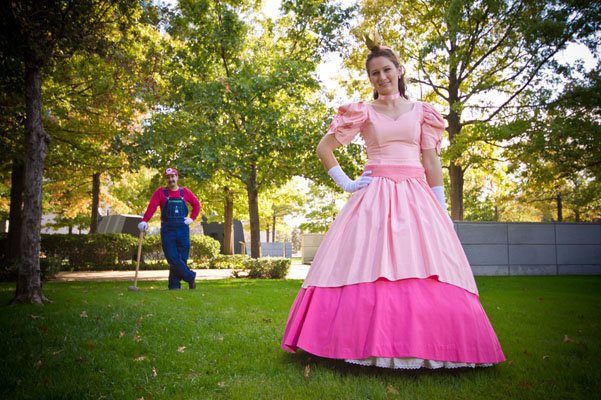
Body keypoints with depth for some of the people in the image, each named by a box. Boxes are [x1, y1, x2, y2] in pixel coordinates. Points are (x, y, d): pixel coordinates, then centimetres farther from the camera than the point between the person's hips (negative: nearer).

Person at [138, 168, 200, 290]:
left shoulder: (185, 192, 11)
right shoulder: (160, 192, 4)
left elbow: (196, 204, 23)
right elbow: (152, 207, -9)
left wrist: (192, 218, 9)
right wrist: (144, 221, -24)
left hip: (183, 229, 2)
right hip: (167, 230, -2)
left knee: (182, 258, 1)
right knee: (173, 259, -8)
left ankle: (174, 285, 12)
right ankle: (191, 277, 8)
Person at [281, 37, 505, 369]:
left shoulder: (420, 112, 14)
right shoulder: (363, 113, 10)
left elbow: (432, 161, 10)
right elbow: (323, 148, 10)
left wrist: (442, 210, 4)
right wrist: (345, 183, 1)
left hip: (415, 198, 2)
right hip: (374, 198, -1)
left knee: (426, 271, -7)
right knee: (368, 266, -11)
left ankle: (425, 345, 3)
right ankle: (370, 344, -3)